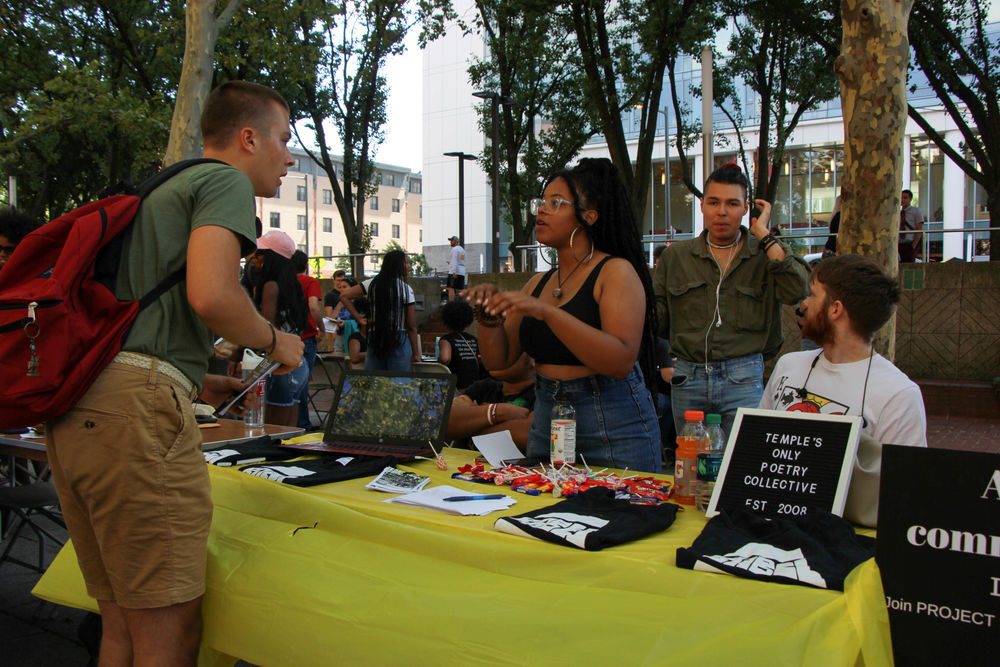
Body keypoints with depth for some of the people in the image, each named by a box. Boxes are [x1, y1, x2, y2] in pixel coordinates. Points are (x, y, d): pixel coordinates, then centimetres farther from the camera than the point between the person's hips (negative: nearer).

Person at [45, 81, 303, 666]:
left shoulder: (164, 189, 29)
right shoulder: (226, 181, 1)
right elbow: (211, 297, -17)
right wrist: (276, 342, 1)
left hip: (71, 412, 10)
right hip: (134, 404, -10)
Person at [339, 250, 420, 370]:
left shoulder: (372, 283, 4)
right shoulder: (406, 289, -7)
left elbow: (344, 296, 2)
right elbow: (411, 326, -6)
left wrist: (360, 320, 4)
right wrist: (415, 354, 2)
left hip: (374, 339, 4)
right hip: (399, 342, -4)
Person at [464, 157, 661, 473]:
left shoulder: (616, 271, -9)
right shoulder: (539, 283, 10)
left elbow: (621, 360, -24)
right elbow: (498, 359, 10)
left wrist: (546, 312, -29)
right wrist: (490, 314, -9)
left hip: (612, 429, -6)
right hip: (546, 419, 6)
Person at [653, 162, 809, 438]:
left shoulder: (765, 255, 6)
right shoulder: (675, 256, 11)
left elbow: (797, 290, -15)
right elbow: (657, 319, 12)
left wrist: (763, 235, -10)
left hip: (743, 379, -2)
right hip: (687, 377, 2)